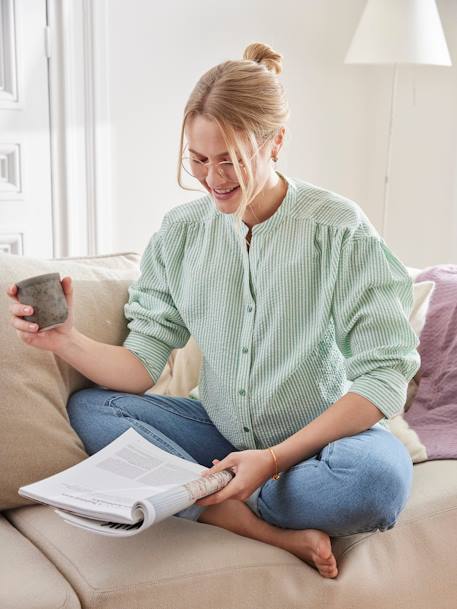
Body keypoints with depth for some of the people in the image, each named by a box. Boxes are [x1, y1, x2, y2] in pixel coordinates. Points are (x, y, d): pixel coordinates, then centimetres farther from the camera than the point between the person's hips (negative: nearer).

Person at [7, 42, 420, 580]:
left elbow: (383, 377, -17)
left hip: (322, 436, -4)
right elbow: (142, 366, -5)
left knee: (379, 474, -36)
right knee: (89, 408, -16)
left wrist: (276, 458, -24)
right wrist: (66, 340, -25)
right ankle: (279, 533, -22)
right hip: (222, 433, 4)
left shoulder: (339, 229, -14)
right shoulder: (180, 231, -2)